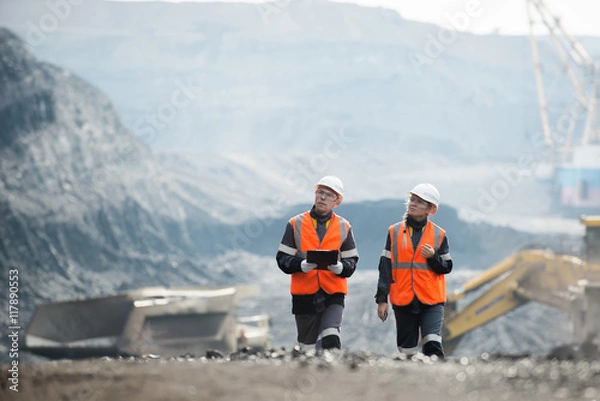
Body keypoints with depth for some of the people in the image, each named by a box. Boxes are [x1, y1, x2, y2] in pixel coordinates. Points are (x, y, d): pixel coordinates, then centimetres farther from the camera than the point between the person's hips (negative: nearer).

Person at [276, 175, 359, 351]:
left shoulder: (343, 227, 7)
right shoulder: (296, 224, 4)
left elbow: (351, 262, 5)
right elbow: (282, 259, 1)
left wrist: (340, 267, -18)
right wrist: (301, 265, -20)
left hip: (333, 295, -1)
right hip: (304, 295, 1)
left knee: (331, 339, -22)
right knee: (307, 346, 8)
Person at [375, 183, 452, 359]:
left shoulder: (439, 235, 4)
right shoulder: (394, 232, 7)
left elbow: (446, 267, 6)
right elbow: (385, 267, 6)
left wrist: (433, 257, -15)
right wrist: (382, 299, 2)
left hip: (431, 300, -2)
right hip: (403, 301, 2)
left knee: (432, 343, -19)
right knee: (407, 351, 5)